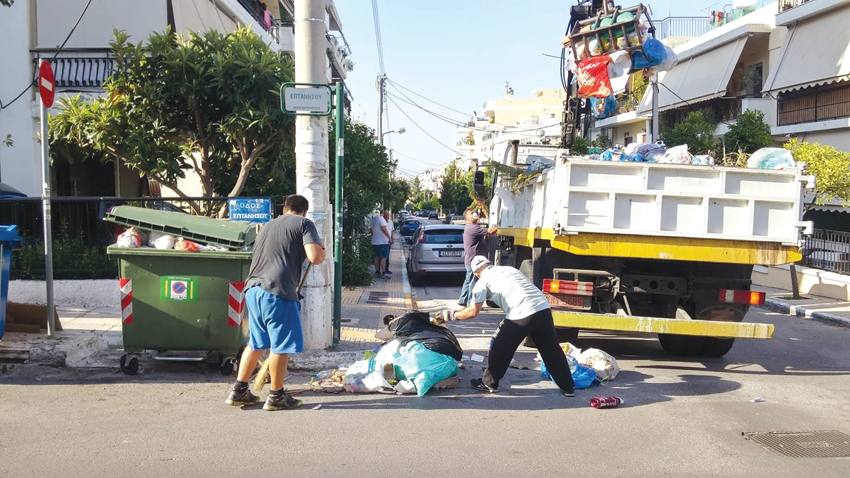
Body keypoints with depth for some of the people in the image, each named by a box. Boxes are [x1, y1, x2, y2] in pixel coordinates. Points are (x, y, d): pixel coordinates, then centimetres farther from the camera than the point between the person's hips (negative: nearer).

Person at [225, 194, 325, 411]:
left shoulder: (267, 227, 25)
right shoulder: (304, 223, 3)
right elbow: (315, 257, -11)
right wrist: (322, 250, 11)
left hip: (252, 289, 8)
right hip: (278, 292, -8)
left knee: (256, 344, 19)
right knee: (281, 346, 4)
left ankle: (239, 392, 24)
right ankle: (276, 397, 14)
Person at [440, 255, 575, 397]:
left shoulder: (484, 280, 10)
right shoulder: (511, 269, 29)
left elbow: (473, 311, 5)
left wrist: (451, 315, 20)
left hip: (521, 315, -6)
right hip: (543, 308, 6)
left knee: (500, 348, 14)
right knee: (551, 349, 19)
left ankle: (489, 383, 26)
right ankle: (568, 387, 26)